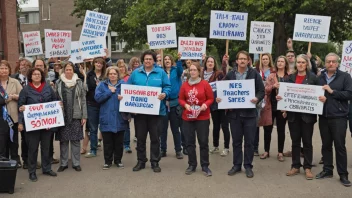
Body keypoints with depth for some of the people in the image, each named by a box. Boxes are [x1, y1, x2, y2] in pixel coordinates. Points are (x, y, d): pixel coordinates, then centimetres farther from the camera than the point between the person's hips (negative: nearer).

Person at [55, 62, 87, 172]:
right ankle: (63, 163, 17)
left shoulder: (79, 83, 4)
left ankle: (76, 163, 14)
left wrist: (84, 116, -2)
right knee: (63, 140, 6)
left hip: (76, 116, 0)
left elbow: (83, 100, 3)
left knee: (76, 140, 4)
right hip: (62, 116, 1)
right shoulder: (58, 83, 5)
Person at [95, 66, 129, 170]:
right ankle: (108, 161, 18)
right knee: (107, 142, 6)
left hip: (120, 118, 0)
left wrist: (123, 98, -18)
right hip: (107, 118, 0)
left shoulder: (123, 84, 6)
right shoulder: (102, 85, 6)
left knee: (119, 141, 9)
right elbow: (97, 97, -7)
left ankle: (118, 160, 22)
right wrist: (110, 92, -9)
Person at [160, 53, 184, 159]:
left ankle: (178, 150, 14)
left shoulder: (176, 71, 3)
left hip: (174, 102, -1)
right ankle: (163, 150, 17)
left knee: (175, 128, 6)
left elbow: (180, 70, -19)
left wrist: (179, 59, -36)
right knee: (163, 128, 7)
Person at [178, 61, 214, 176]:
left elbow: (211, 98, -2)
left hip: (202, 117, -3)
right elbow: (180, 99, 8)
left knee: (203, 142, 2)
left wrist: (205, 104, -20)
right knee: (189, 142, 8)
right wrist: (185, 105, -12)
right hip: (188, 117, 3)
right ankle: (192, 165, 21)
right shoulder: (185, 85, 3)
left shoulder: (205, 84, -4)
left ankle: (205, 166, 12)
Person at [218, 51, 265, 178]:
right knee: (236, 141, 10)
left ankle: (248, 166, 17)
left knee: (249, 141, 5)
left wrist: (257, 98, -20)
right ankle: (236, 165, 22)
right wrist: (219, 98, -9)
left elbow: (261, 91, -1)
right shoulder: (230, 75, 7)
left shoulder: (254, 74, 0)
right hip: (234, 112, 2)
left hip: (249, 112, -2)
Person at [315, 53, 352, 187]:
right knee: (326, 144, 11)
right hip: (323, 116, 4)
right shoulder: (320, 78, 11)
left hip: (339, 117, -4)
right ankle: (327, 170, 23)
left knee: (340, 146, 1)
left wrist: (332, 91, -14)